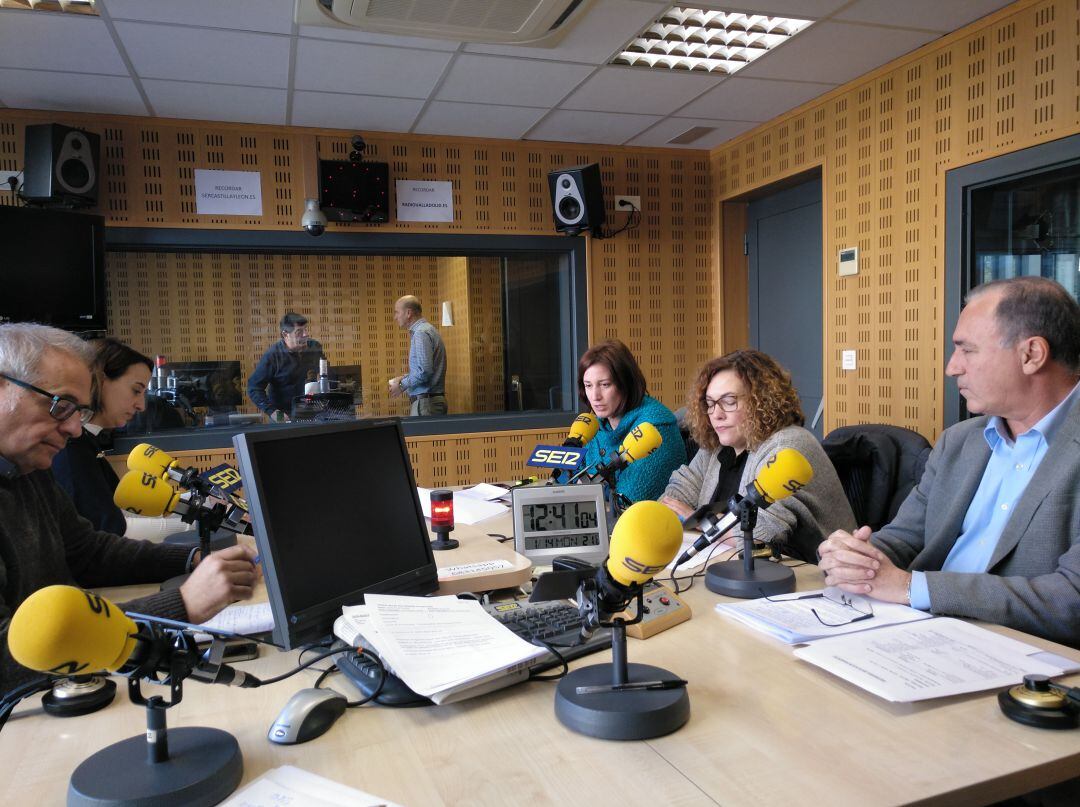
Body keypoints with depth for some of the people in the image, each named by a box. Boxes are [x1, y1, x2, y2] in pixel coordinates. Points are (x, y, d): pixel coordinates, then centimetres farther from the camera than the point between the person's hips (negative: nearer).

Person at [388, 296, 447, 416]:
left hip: (426, 402, -10)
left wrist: (402, 386, -11)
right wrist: (405, 377, 16)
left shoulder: (421, 333, -14)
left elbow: (425, 371, -22)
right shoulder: (424, 330, 17)